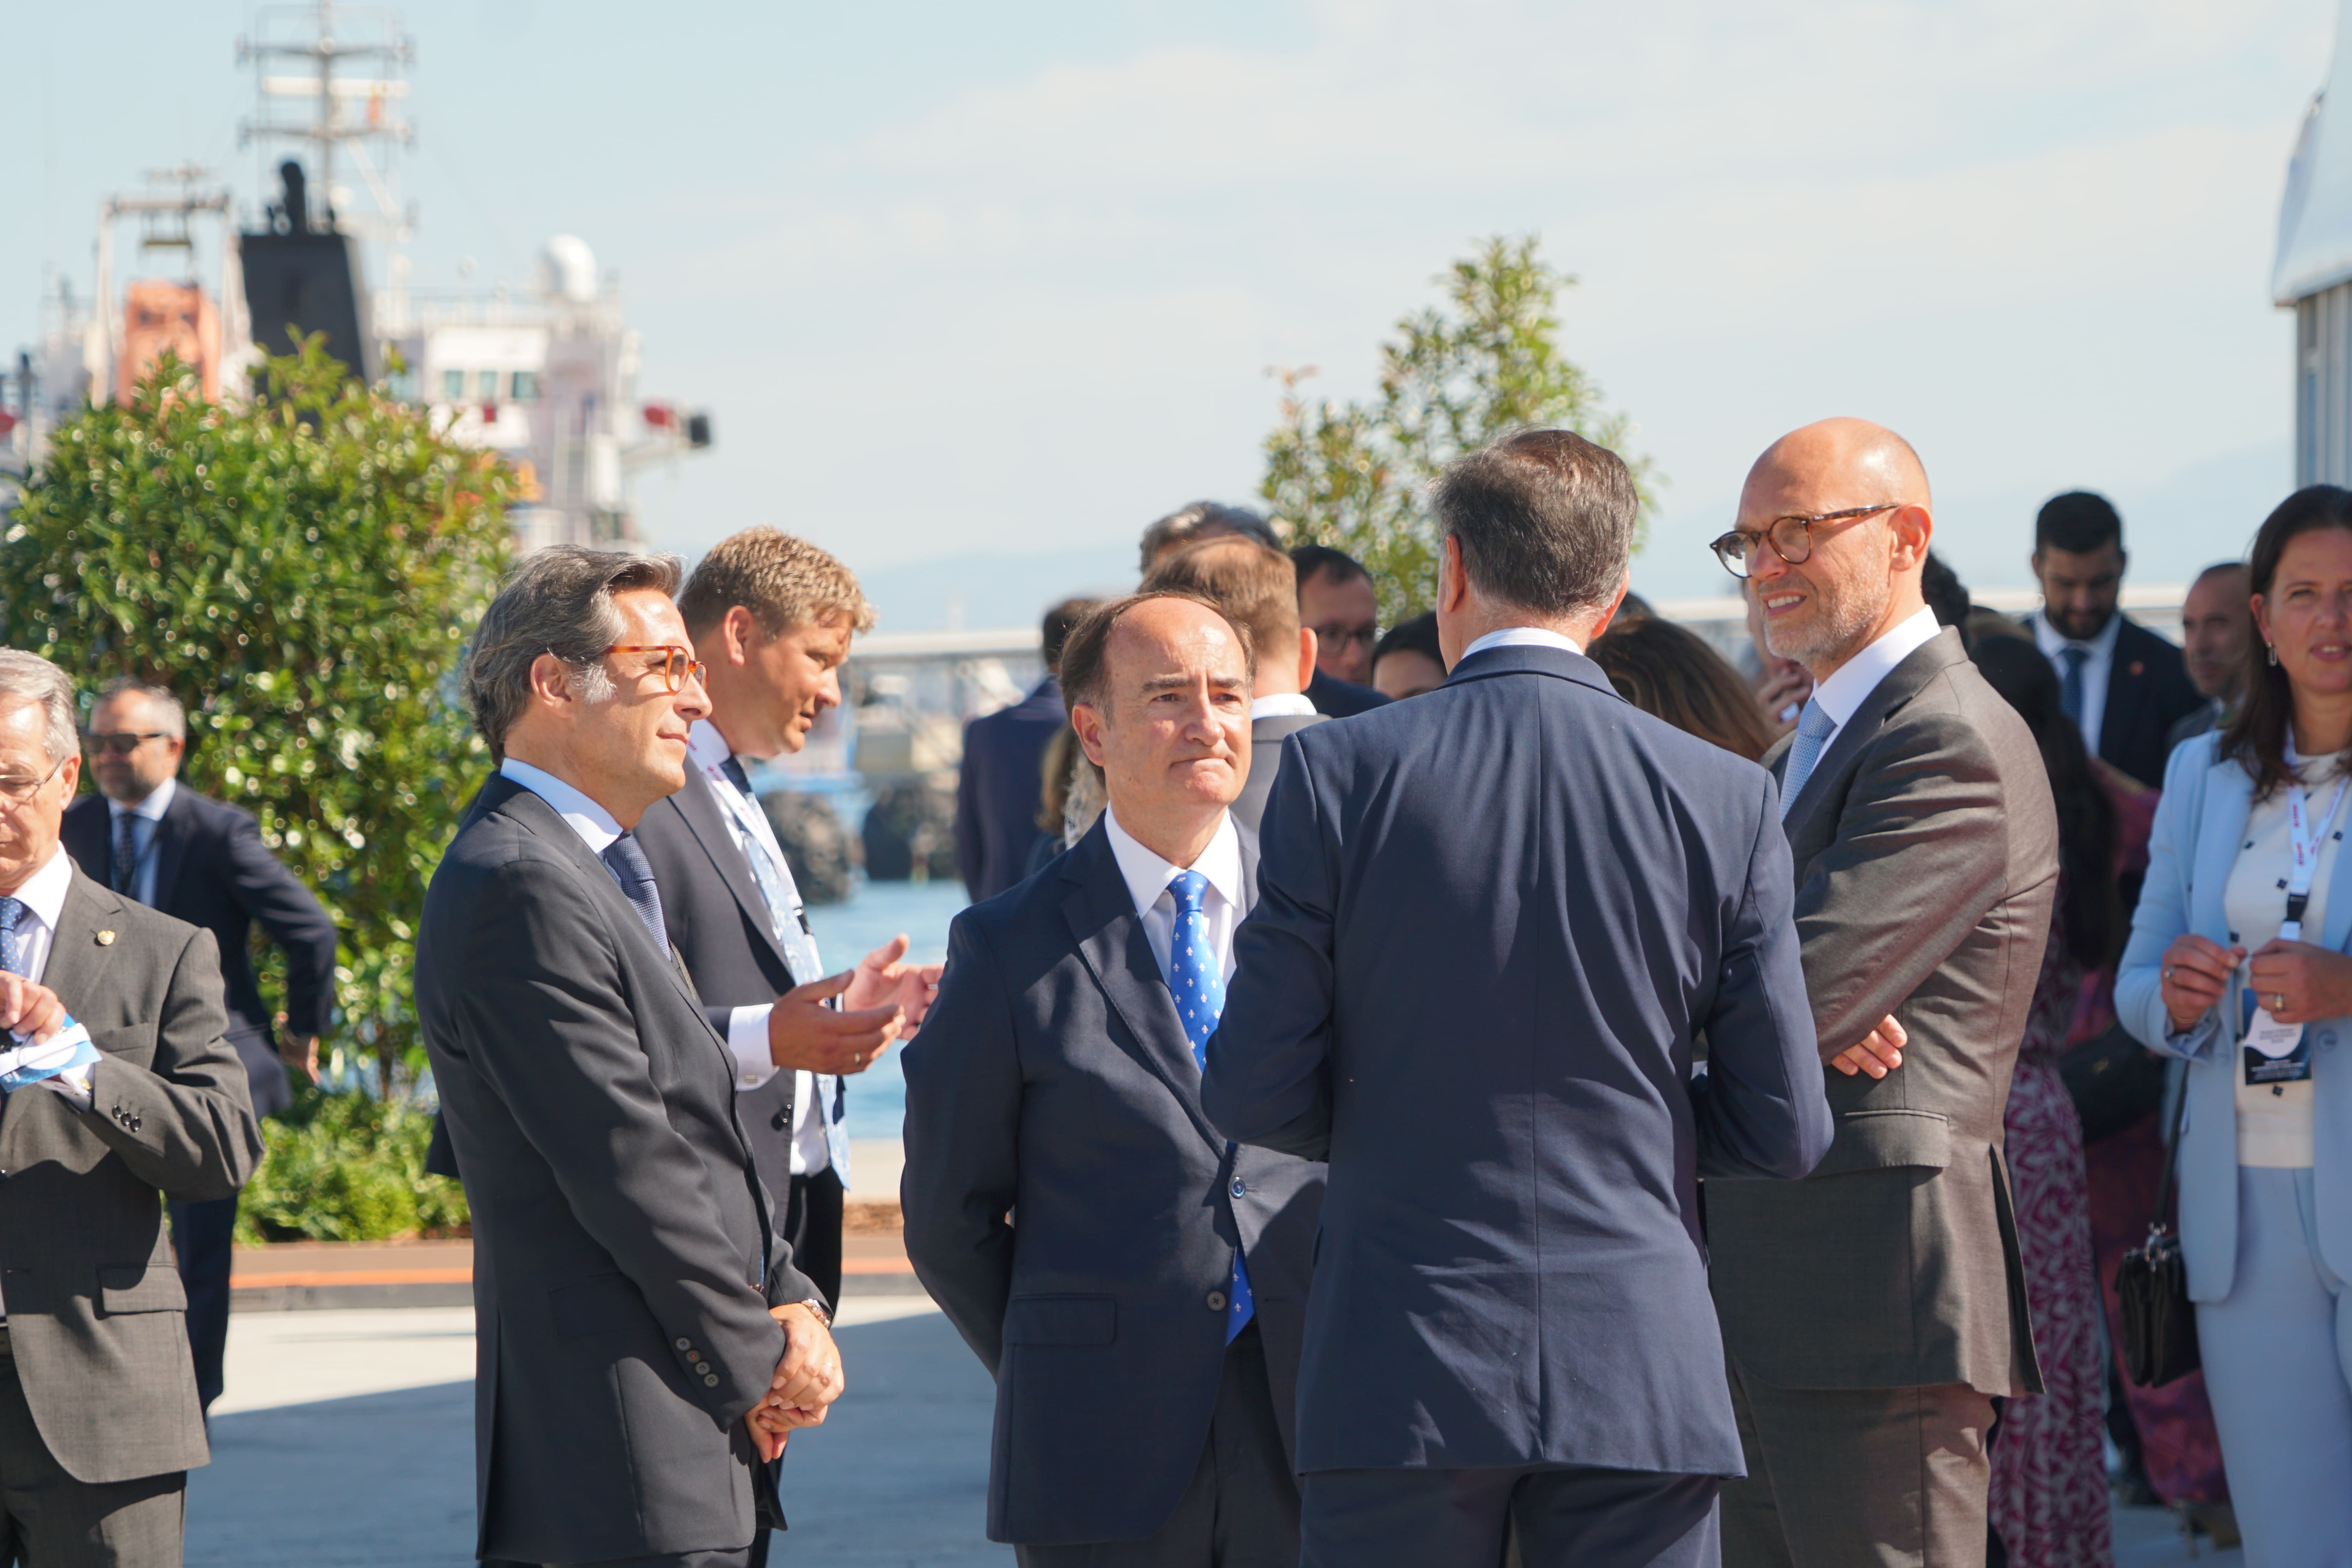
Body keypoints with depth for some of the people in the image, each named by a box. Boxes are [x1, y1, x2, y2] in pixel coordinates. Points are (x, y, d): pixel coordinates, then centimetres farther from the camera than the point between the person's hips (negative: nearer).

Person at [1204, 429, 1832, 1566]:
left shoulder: (1339, 773, -5)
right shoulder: (1724, 801, -1)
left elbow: (1255, 1096, -3)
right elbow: (1784, 1131, 2)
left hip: (1402, 1375, -1)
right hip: (1642, 1376, 1)